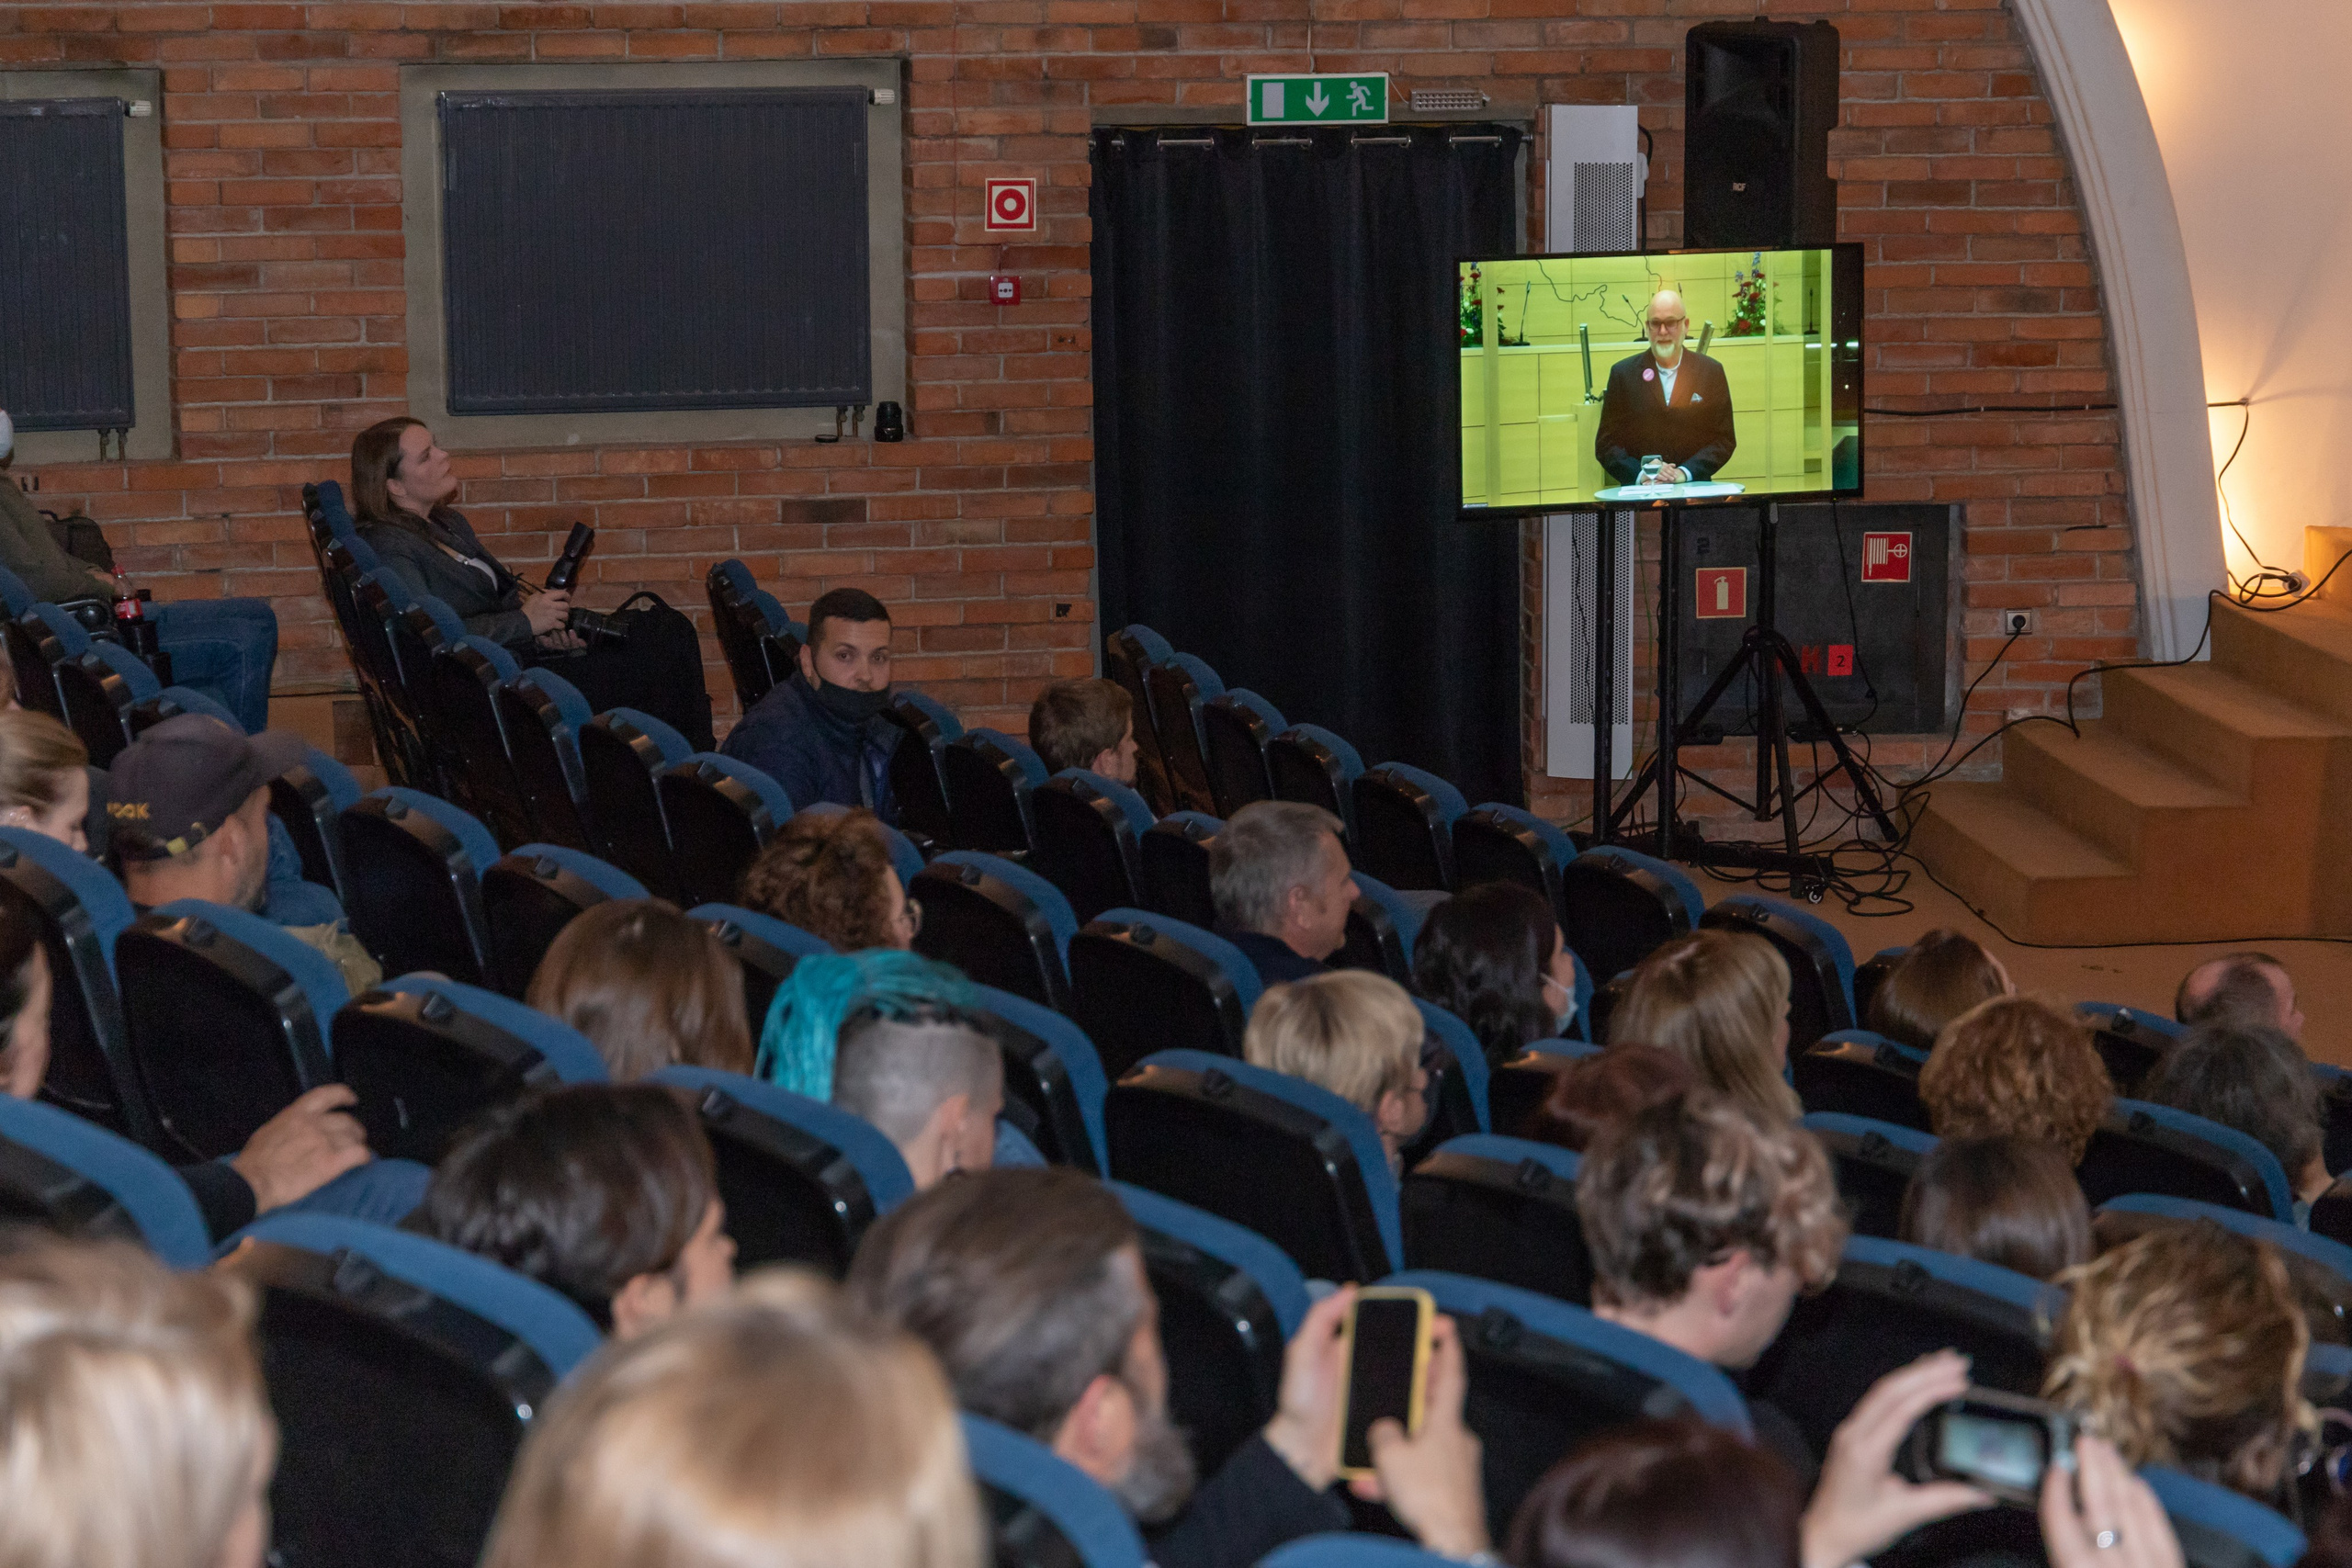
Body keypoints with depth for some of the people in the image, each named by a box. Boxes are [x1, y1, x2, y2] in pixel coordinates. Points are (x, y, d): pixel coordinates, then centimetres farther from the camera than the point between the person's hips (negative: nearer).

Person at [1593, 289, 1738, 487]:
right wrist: (1642, 474, -10)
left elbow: (1724, 440, 7)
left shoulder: (1711, 372, 9)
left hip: (1693, 487, 0)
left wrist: (1684, 473, -7)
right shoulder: (1623, 373, 8)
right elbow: (1606, 443, 6)